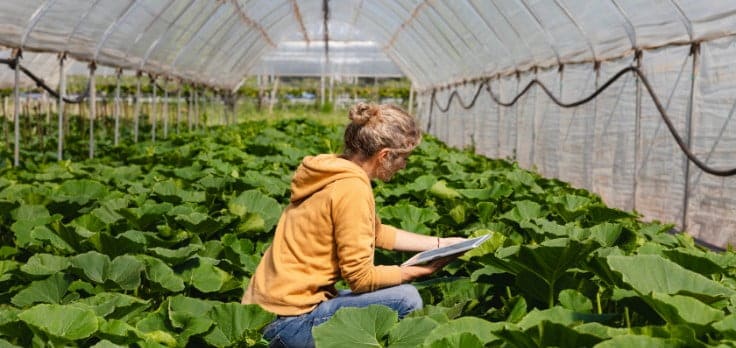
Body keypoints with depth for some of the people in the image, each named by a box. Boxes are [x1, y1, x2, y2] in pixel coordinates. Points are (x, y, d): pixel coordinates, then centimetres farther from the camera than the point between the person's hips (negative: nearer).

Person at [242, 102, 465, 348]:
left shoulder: (338, 175, 10)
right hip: (290, 319, -10)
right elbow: (360, 277, -17)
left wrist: (440, 243, 21)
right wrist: (421, 270, -4)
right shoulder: (351, 187, -19)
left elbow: (379, 234, 22)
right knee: (406, 299, -10)